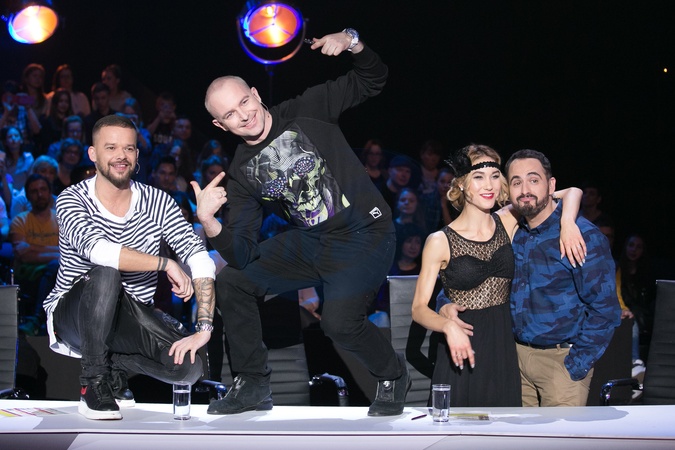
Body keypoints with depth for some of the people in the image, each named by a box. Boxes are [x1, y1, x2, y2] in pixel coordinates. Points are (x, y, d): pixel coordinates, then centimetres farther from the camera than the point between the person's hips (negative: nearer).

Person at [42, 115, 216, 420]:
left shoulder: (157, 202, -3)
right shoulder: (72, 200, -11)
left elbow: (199, 258, -12)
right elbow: (95, 249, -32)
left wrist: (204, 328, -24)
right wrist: (165, 264, -30)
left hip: (131, 320, 3)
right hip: (74, 315, -3)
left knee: (187, 368, -21)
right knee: (105, 273, -35)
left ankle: (114, 364, 9)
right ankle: (93, 380, -18)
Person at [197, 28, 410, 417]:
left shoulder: (306, 112, -6)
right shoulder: (243, 172, 2)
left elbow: (372, 82, -1)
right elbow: (243, 256, -5)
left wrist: (351, 41, -20)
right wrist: (208, 221, -23)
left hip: (364, 236, -6)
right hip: (309, 242, 6)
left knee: (339, 320, -24)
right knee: (232, 282, 0)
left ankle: (393, 375, 9)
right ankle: (253, 386, 14)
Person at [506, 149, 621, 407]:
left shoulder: (583, 236, -13)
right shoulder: (513, 235, 6)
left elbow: (605, 309, -14)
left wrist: (574, 368, -16)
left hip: (562, 359, -6)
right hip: (517, 355, 6)